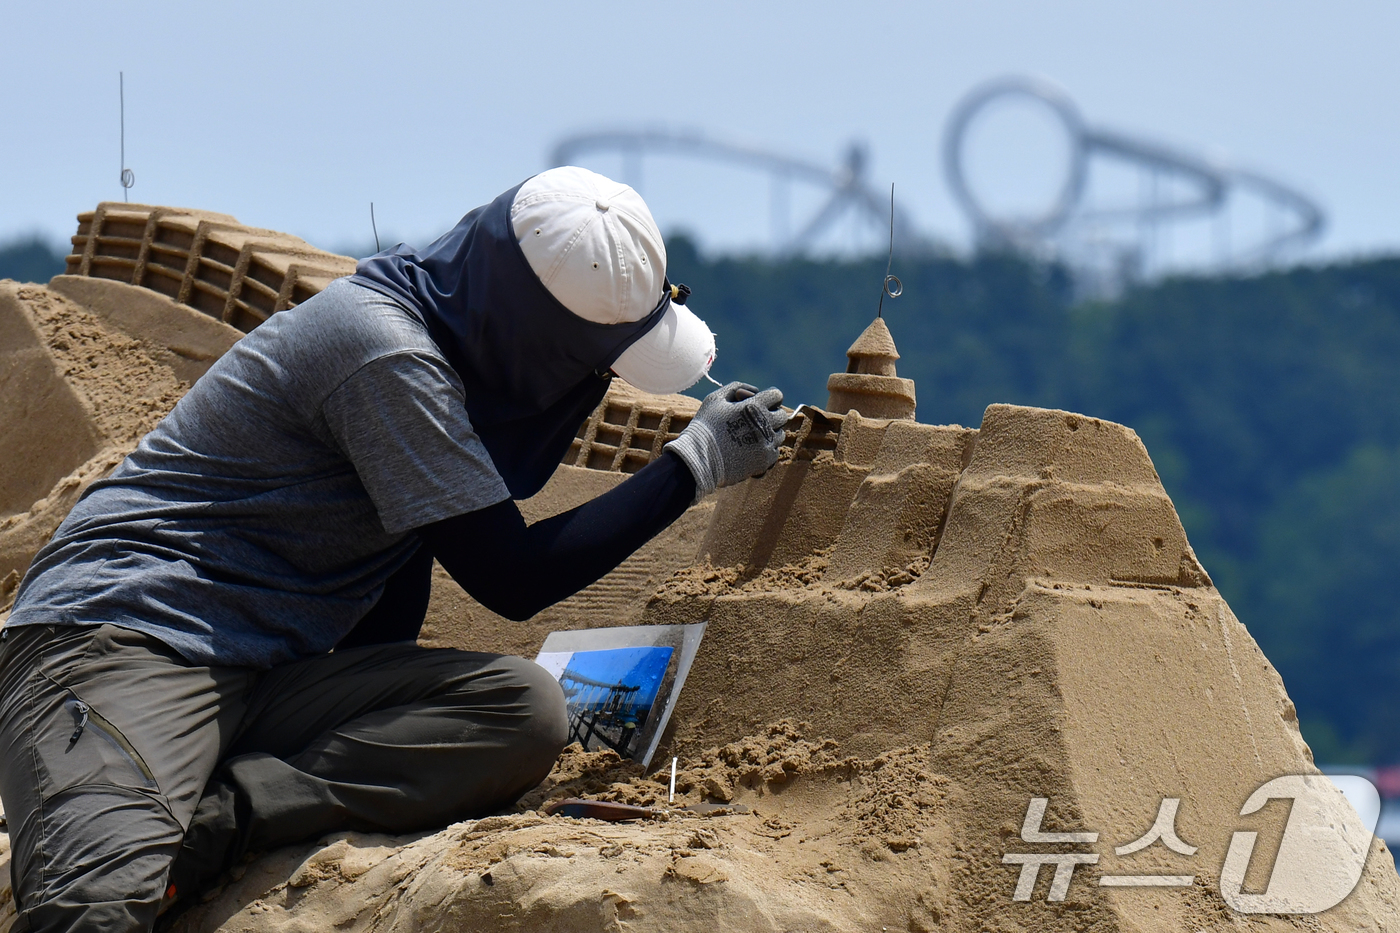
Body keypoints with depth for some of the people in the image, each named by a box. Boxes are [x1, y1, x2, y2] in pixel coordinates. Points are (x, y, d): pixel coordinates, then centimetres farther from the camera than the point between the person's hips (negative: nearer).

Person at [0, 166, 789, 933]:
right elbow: (514, 580, -11)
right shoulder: (383, 353, -16)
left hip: (263, 680, 10)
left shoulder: (436, 334, 13)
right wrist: (695, 464, -4)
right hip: (119, 641, -10)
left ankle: (205, 822, -22)